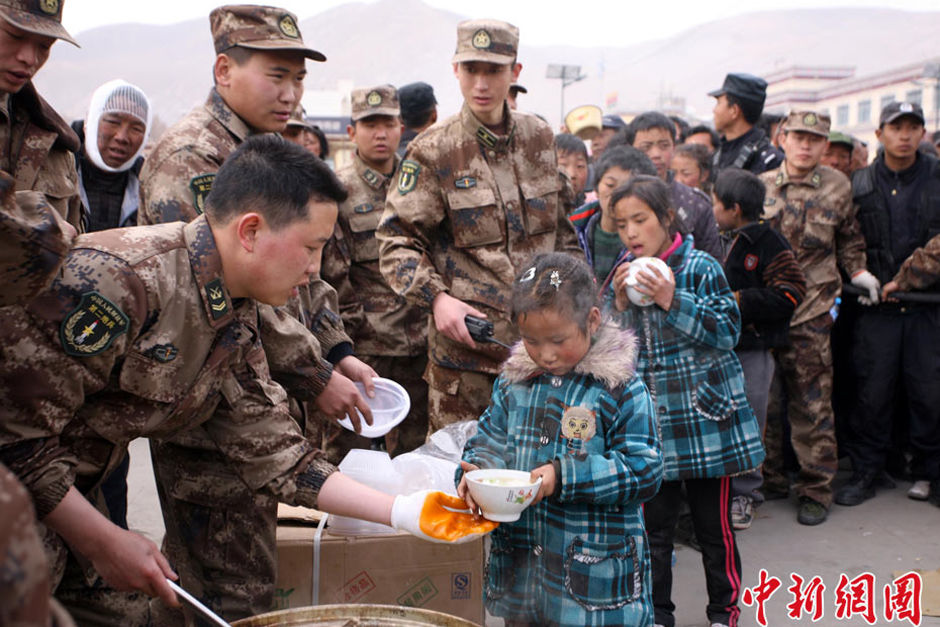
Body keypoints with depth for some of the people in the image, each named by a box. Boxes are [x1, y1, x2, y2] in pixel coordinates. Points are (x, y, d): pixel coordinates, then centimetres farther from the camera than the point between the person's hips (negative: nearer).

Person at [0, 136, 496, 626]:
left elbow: (273, 453, 1)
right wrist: (103, 543, -21)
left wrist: (405, 511, -5)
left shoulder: (237, 321, 0)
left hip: (64, 503, 8)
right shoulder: (118, 278, -29)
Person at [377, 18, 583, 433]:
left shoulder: (540, 139, 8)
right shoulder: (434, 151, -5)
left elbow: (563, 227, 18)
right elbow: (397, 239, -5)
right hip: (465, 337, -4)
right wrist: (436, 297, -19)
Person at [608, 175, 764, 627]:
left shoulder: (700, 268, -7)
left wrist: (672, 301, -20)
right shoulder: (623, 273, 6)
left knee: (714, 525, 8)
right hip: (649, 418, 3)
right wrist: (619, 302, -10)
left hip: (704, 415, -3)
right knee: (654, 525, 9)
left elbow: (728, 332, -10)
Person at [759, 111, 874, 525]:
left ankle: (816, 490, 13)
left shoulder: (837, 186, 7)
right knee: (762, 398, 8)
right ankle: (768, 478, 23)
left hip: (811, 313, -1)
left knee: (812, 404, 1)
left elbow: (849, 237, 21)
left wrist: (856, 271, 7)